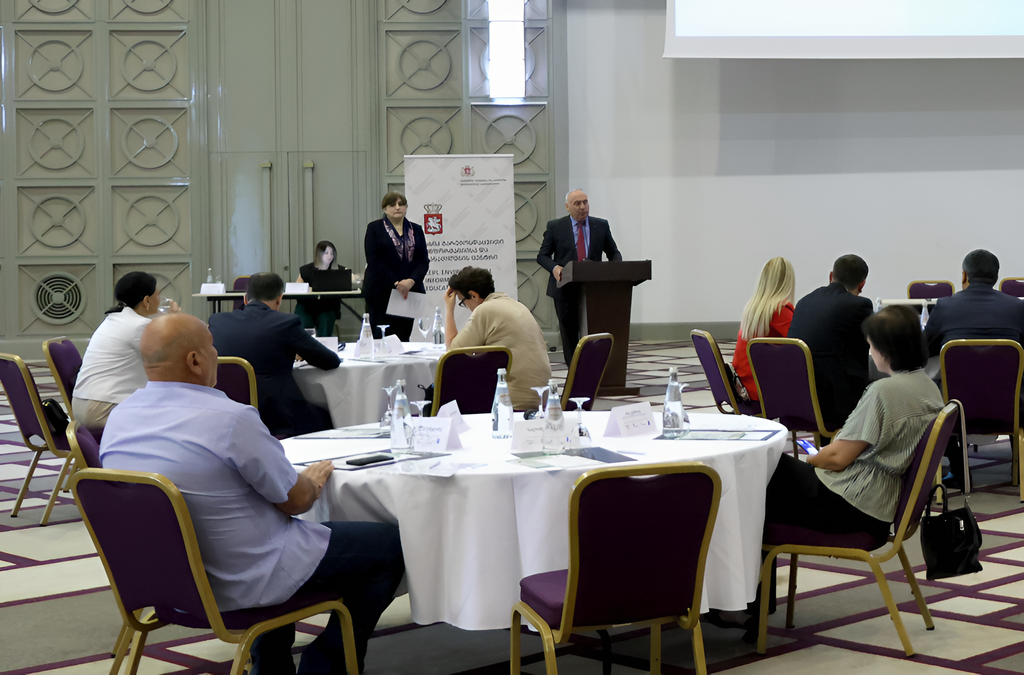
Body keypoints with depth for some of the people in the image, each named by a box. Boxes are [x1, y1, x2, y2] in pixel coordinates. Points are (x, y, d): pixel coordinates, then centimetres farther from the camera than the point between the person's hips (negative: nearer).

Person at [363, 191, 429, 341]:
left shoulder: (416, 230, 14)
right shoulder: (374, 228, 3)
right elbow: (373, 260, -6)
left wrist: (412, 281, -11)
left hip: (410, 290, 3)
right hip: (382, 292, -3)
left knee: (404, 337, 1)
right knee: (382, 337, -6)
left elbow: (423, 260, 8)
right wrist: (395, 283, -14)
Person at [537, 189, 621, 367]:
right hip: (566, 290, 0)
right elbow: (542, 255, 4)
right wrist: (554, 267, -17)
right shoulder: (555, 226, 2)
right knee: (569, 332, 5)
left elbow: (613, 253, 12)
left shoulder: (601, 226, 7)